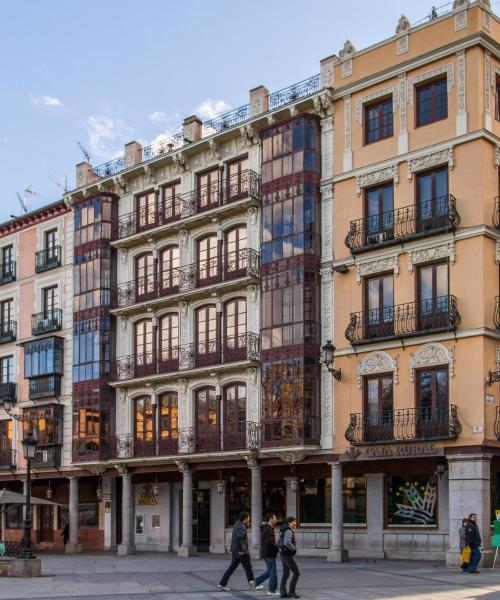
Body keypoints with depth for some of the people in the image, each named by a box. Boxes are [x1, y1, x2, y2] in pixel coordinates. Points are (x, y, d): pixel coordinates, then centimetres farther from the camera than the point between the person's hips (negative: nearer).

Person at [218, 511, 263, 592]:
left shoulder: (237, 524, 10)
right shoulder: (242, 527, -19)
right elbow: (239, 537, -36)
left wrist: (247, 526, 13)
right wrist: (243, 548, -28)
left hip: (235, 551, 9)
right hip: (242, 552, -9)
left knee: (232, 568, 12)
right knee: (248, 569, 2)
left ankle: (222, 584, 11)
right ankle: (253, 586, 10)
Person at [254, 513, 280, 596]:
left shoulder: (264, 528, 14)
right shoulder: (269, 529, -18)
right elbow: (269, 542, -28)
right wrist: (277, 548, -14)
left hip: (265, 553, 10)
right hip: (270, 554, -10)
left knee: (269, 571, 18)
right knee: (273, 571, -1)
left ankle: (255, 582, 15)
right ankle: (272, 590, 6)